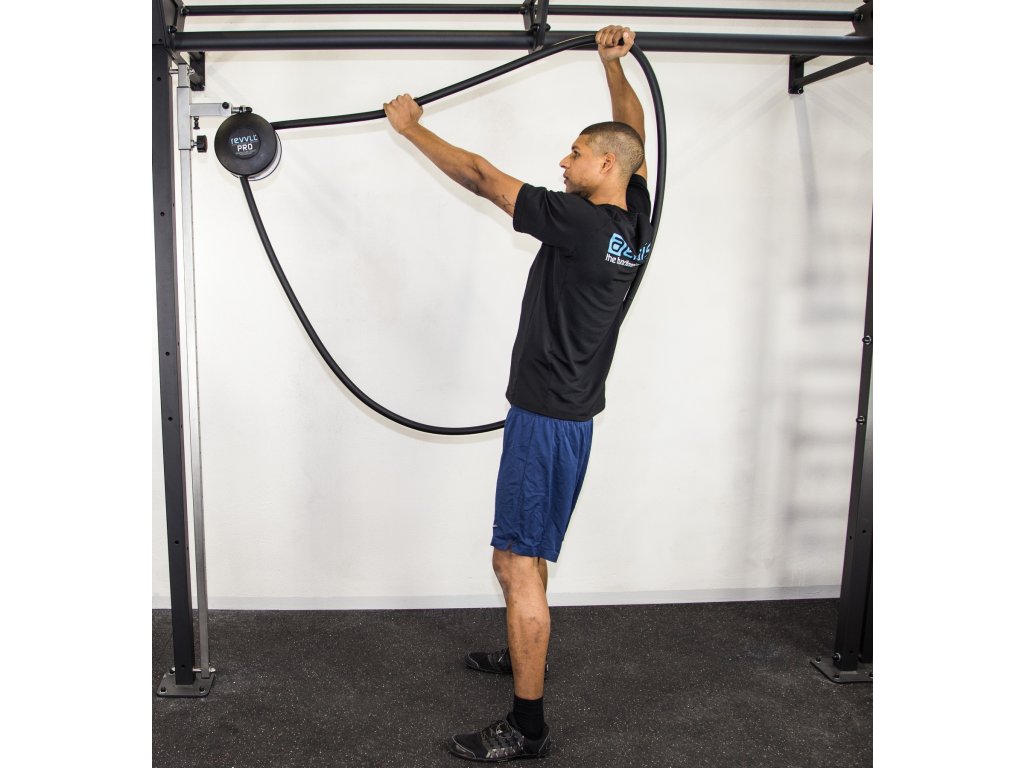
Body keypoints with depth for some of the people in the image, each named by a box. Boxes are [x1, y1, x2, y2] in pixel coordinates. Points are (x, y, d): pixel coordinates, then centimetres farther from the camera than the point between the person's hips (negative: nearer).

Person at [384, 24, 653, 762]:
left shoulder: (579, 221, -18)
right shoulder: (634, 219, 6)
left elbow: (480, 176, -13)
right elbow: (634, 131, 22)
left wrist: (411, 126, -1)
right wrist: (614, 63, 17)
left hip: (547, 420, -10)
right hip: (567, 410, 10)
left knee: (518, 564, -5)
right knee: (525, 550, 25)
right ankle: (524, 657, 44)